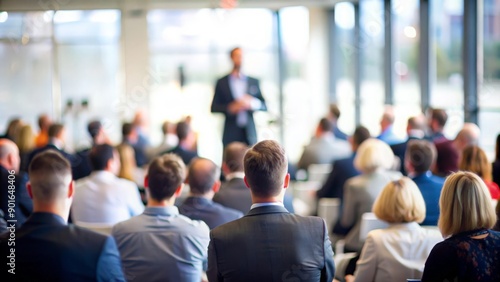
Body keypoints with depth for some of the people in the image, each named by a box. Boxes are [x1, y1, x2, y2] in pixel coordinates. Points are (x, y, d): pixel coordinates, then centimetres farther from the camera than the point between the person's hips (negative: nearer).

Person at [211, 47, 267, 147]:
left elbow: (264, 106, 12)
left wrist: (252, 103, -9)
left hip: (250, 133, 2)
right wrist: (230, 108, -11)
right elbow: (214, 108, 5)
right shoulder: (222, 82, 8)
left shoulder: (253, 82, 14)